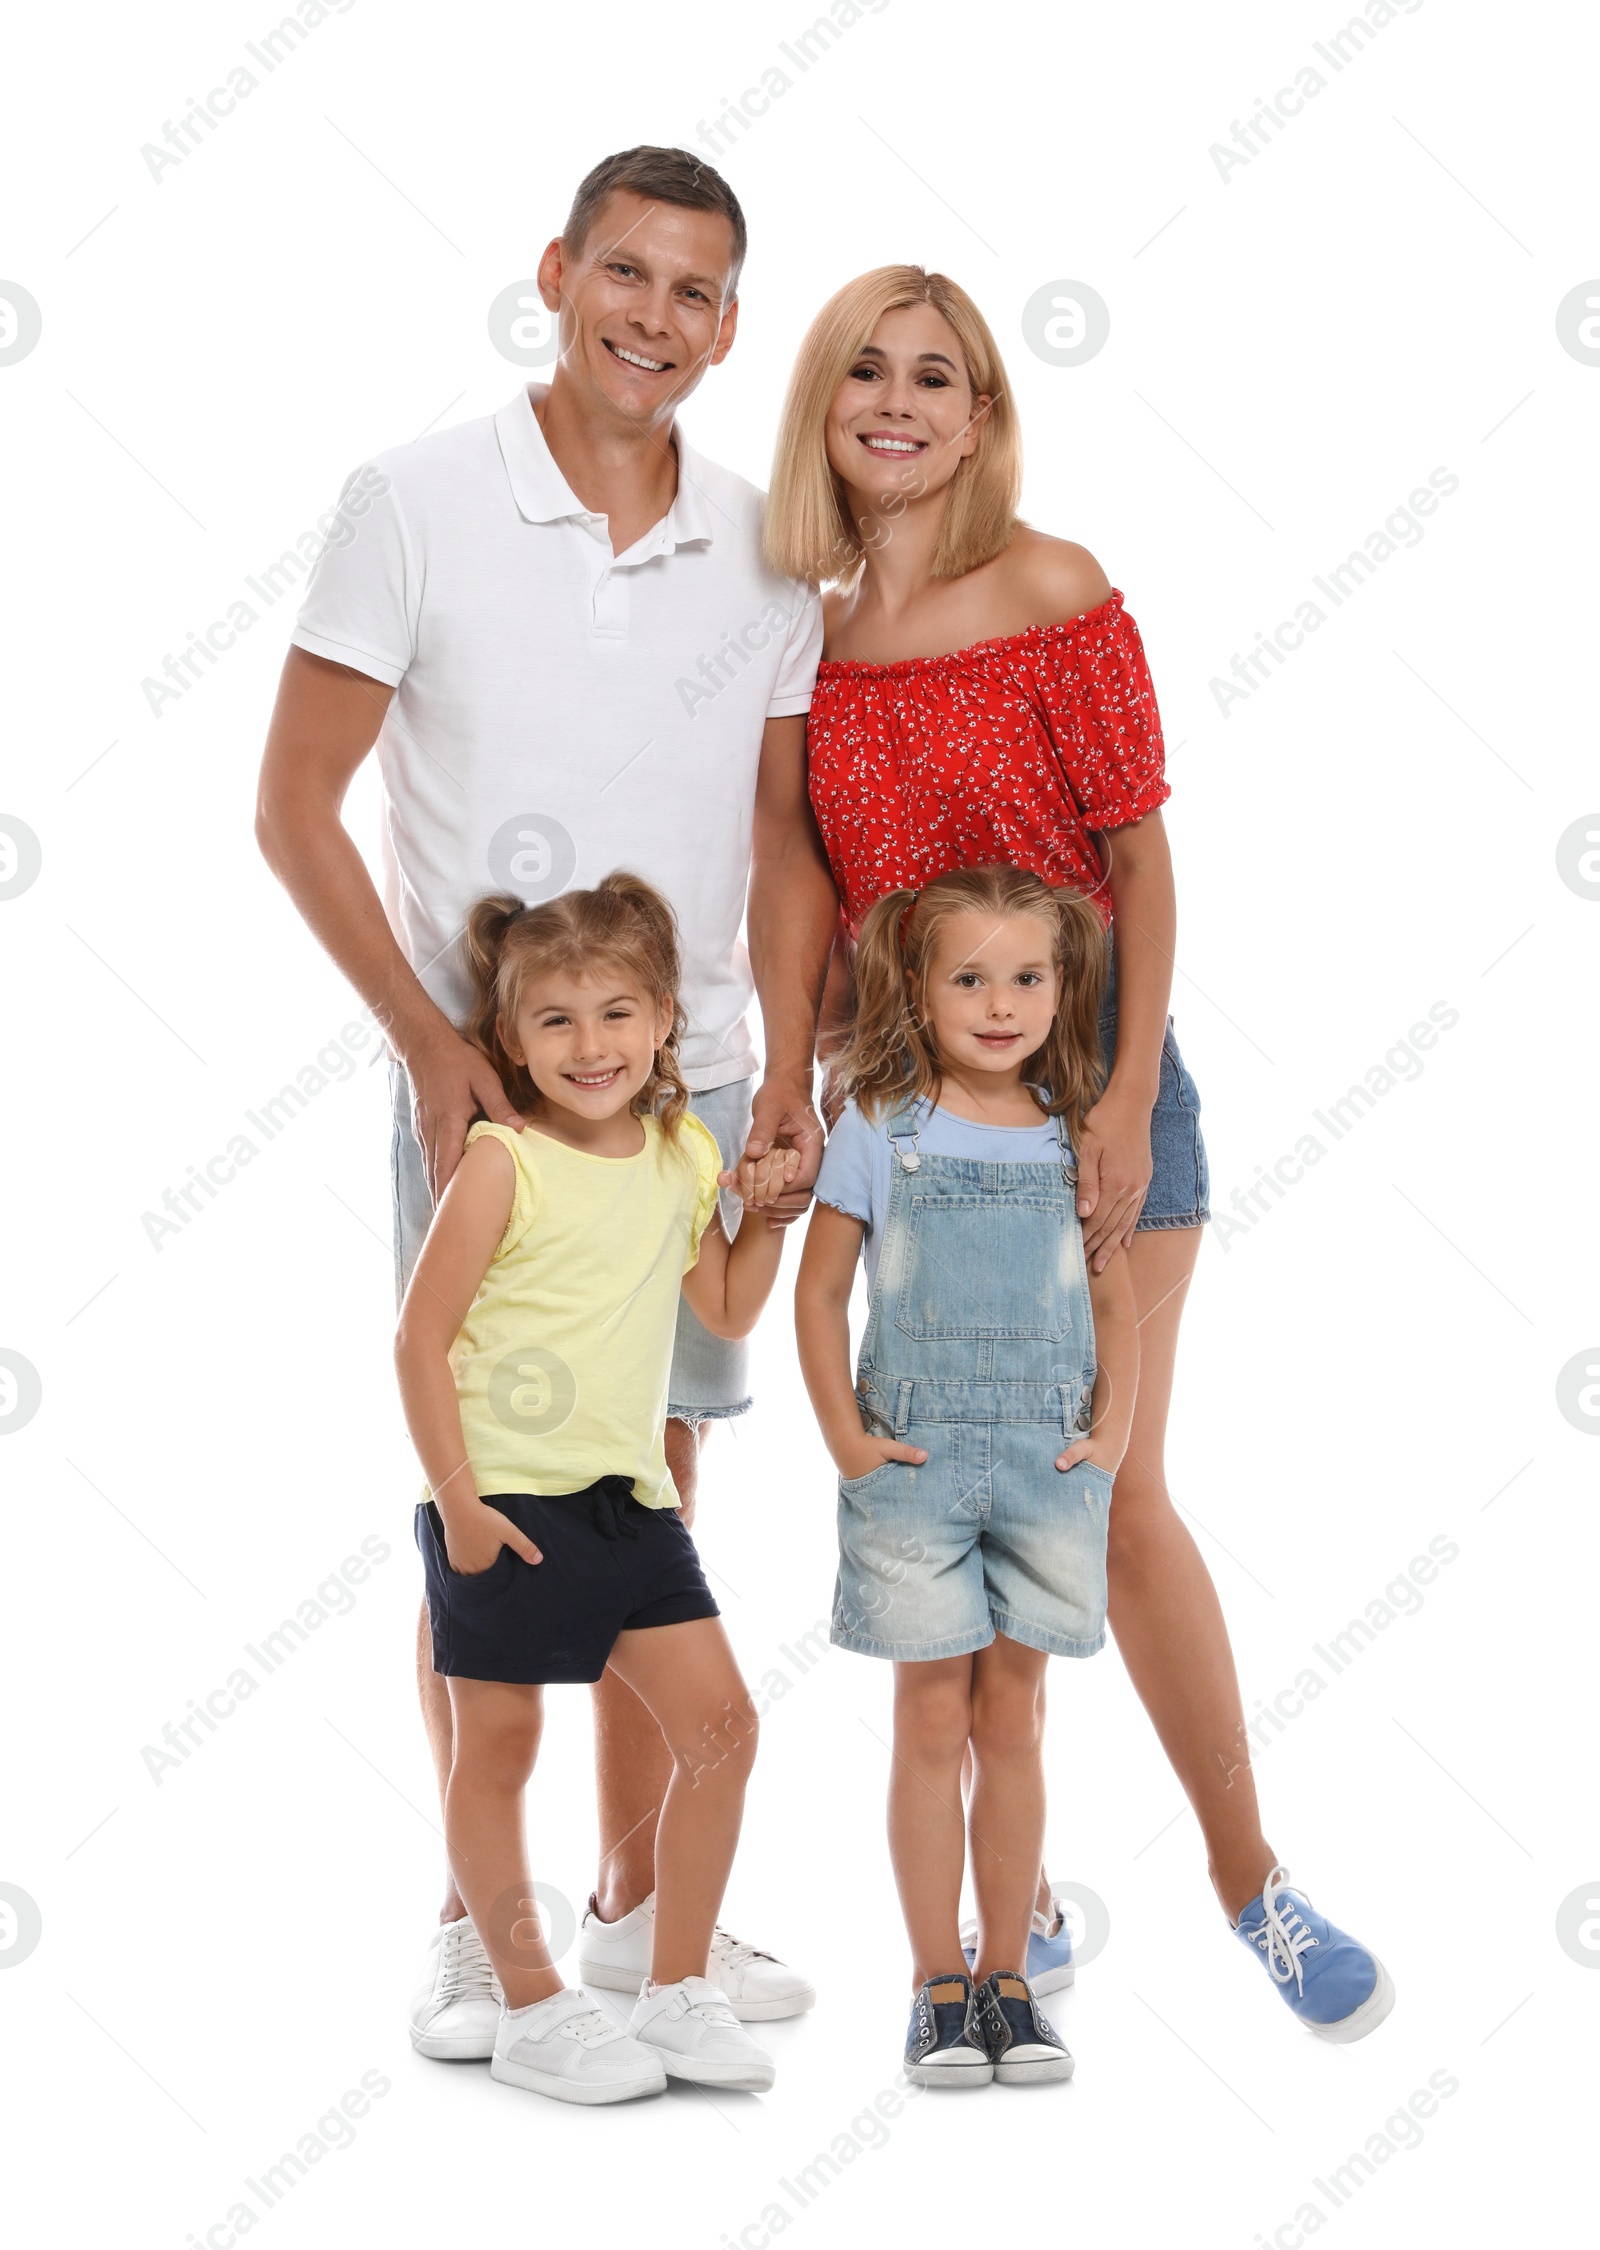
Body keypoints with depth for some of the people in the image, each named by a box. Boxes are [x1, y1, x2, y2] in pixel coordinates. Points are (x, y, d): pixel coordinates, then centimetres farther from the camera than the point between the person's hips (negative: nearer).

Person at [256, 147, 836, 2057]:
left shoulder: (763, 550, 4)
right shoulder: (416, 504, -5)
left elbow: (786, 839, 9)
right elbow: (296, 805, -5)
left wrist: (787, 1074, -2)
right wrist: (436, 1050, -10)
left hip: (693, 1085, 3)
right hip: (480, 1085, -3)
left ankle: (638, 1904, 24)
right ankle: (478, 1919, 18)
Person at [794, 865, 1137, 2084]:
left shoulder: (1075, 1138, 5)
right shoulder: (880, 1131, -1)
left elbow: (1117, 1298, 12)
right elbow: (821, 1291, 3)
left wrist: (1112, 1433, 3)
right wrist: (846, 1436, -4)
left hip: (1049, 1463, 2)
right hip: (916, 1465, -2)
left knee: (1012, 1721, 9)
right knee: (934, 1723, 4)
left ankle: (1008, 1980, 19)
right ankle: (940, 1988, 13)